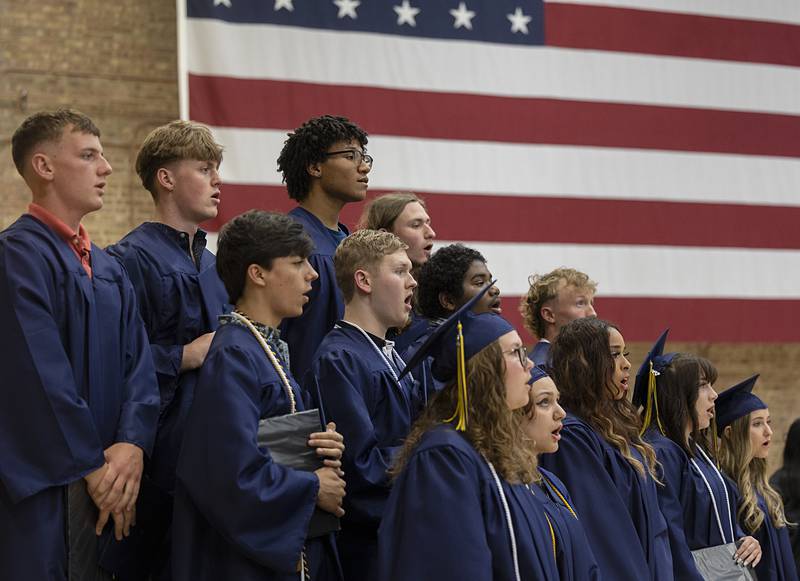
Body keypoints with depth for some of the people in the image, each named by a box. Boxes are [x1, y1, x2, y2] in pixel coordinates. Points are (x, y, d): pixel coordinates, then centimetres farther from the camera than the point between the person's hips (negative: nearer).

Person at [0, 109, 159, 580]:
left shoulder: (109, 268, 14)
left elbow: (139, 363, 7)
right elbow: (41, 375, -17)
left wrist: (133, 445, -10)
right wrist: (92, 466, -13)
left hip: (108, 485, 7)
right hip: (42, 491, -7)